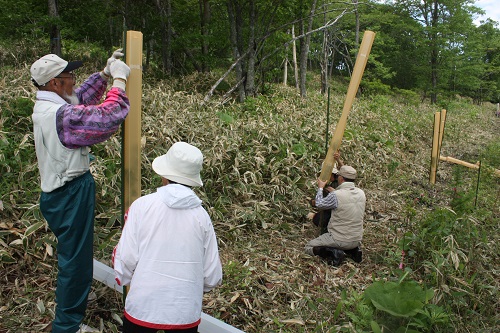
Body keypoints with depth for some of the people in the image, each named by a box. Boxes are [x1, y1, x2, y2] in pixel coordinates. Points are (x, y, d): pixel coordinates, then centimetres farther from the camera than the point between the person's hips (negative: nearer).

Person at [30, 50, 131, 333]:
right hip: (71, 195, -11)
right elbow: (110, 116, -30)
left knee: (71, 256, 28)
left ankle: (67, 307, 49)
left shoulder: (44, 107, 5)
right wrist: (119, 79, -17)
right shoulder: (61, 115, -26)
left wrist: (105, 73, 12)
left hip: (58, 191, 11)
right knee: (76, 259, 4)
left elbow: (82, 98, 19)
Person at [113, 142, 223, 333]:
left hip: (143, 305, -1)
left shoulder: (142, 206, -9)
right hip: (186, 310, 2)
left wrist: (124, 278, 14)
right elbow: (212, 277, 0)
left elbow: (126, 259, -8)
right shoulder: (201, 215, -4)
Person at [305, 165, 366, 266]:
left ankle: (334, 253, -11)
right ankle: (353, 250, 11)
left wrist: (320, 188, 10)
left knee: (308, 247, 9)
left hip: (339, 240, -6)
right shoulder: (361, 193, -4)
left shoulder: (336, 196, -23)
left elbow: (320, 204, -5)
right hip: (356, 240, 6)